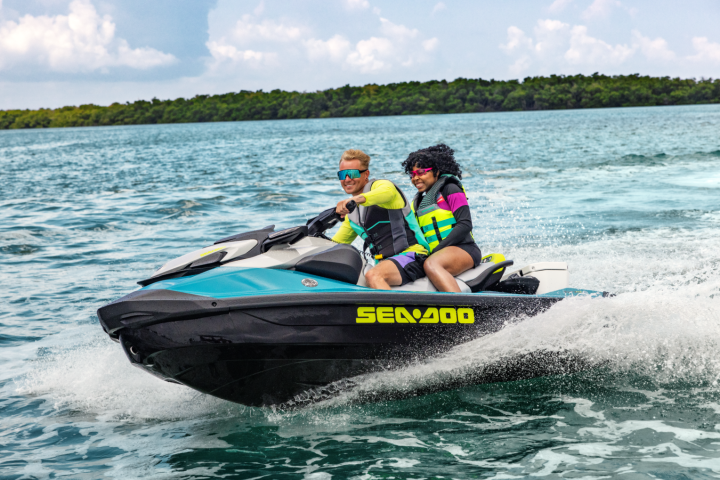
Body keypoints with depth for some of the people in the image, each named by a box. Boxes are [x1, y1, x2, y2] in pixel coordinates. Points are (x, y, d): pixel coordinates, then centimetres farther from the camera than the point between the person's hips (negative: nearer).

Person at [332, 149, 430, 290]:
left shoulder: (379, 185, -3)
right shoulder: (352, 212, 21)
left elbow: (387, 191, -31)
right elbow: (336, 243, 31)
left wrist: (357, 199, -49)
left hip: (411, 254, -8)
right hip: (384, 262, 9)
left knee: (373, 276, -36)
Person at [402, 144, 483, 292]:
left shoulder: (450, 189, 4)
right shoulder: (419, 202, 27)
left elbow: (465, 225, -8)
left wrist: (437, 250, -15)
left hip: (462, 249, -8)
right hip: (435, 255, 8)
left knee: (431, 265, -41)